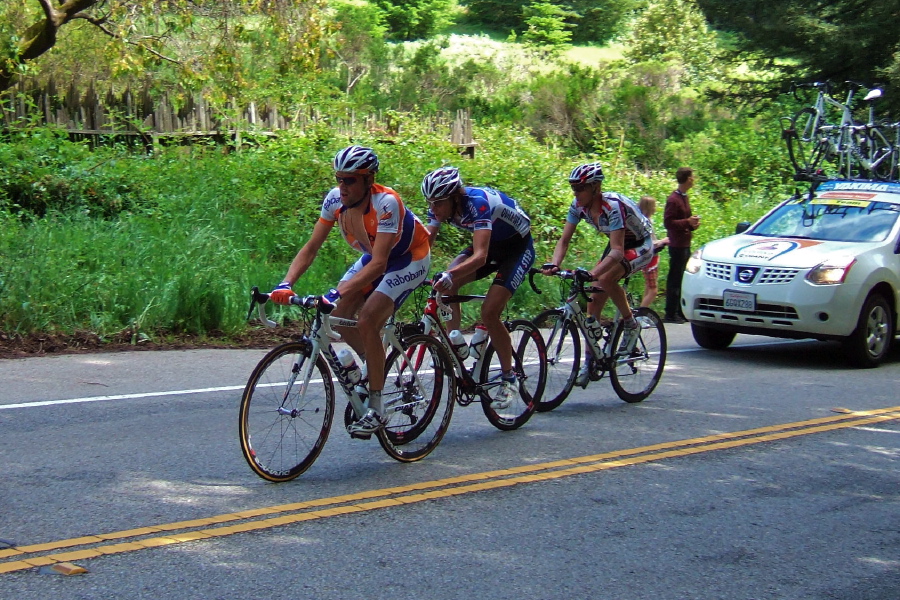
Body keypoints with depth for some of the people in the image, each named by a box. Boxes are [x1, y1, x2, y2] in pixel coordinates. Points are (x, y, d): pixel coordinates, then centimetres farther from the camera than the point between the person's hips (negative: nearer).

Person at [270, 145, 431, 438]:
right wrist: (286, 283, -29)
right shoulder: (335, 199, -17)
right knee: (339, 314, -9)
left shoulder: (386, 202, -35)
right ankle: (372, 364, 19)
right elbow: (311, 248, -13)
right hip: (375, 255, 7)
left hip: (410, 258, -7)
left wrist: (338, 293, -50)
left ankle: (376, 411, -14)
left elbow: (379, 263, -40)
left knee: (367, 320, -23)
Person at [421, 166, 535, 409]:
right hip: (492, 244, 7)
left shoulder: (477, 203, -36)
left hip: (518, 247, -7)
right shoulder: (440, 207, -15)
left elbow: (480, 256, -46)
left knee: (489, 312, -19)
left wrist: (449, 276, -60)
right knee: (447, 284, -18)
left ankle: (510, 378, -3)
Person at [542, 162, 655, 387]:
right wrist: (553, 264, -30)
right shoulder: (579, 206, -13)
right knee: (593, 301, -5)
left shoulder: (613, 206, -33)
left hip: (640, 245, -7)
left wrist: (593, 273, -52)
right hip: (618, 244, 7)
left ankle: (630, 324, -9)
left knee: (606, 279, -33)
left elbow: (617, 251, -39)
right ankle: (589, 362, 1)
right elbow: (564, 240, -10)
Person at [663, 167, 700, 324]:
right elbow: (668, 222, -20)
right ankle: (670, 314, -3)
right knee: (675, 279, -6)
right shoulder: (673, 199, -14)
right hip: (677, 245, -9)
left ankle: (681, 312, 19)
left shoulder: (685, 197, 16)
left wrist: (692, 224, 7)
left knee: (682, 279, 13)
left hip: (685, 244, 9)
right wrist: (687, 222, -18)